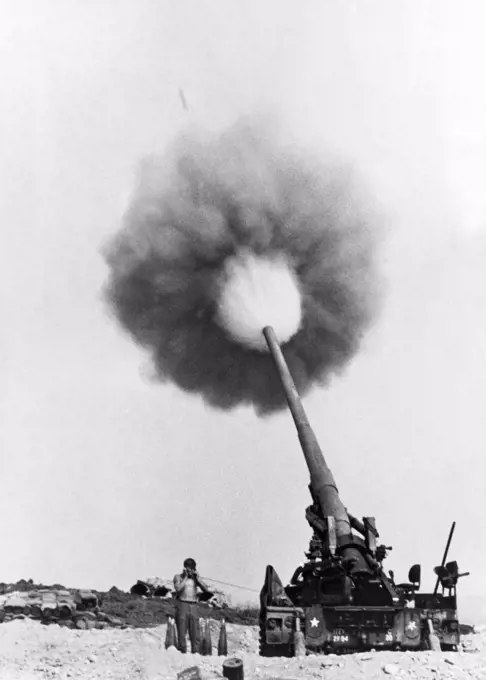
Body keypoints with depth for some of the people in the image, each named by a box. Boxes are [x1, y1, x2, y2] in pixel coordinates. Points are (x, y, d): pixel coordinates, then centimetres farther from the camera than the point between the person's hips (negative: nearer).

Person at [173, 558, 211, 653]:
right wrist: (185, 577, -8)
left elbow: (206, 589, 2)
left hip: (194, 606, 3)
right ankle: (183, 652, -4)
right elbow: (178, 588, -13)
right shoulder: (178, 577, 6)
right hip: (182, 605, -3)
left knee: (195, 634, -2)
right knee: (182, 633, -6)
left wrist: (197, 577, -2)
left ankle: (195, 652, -1)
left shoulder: (196, 578, 14)